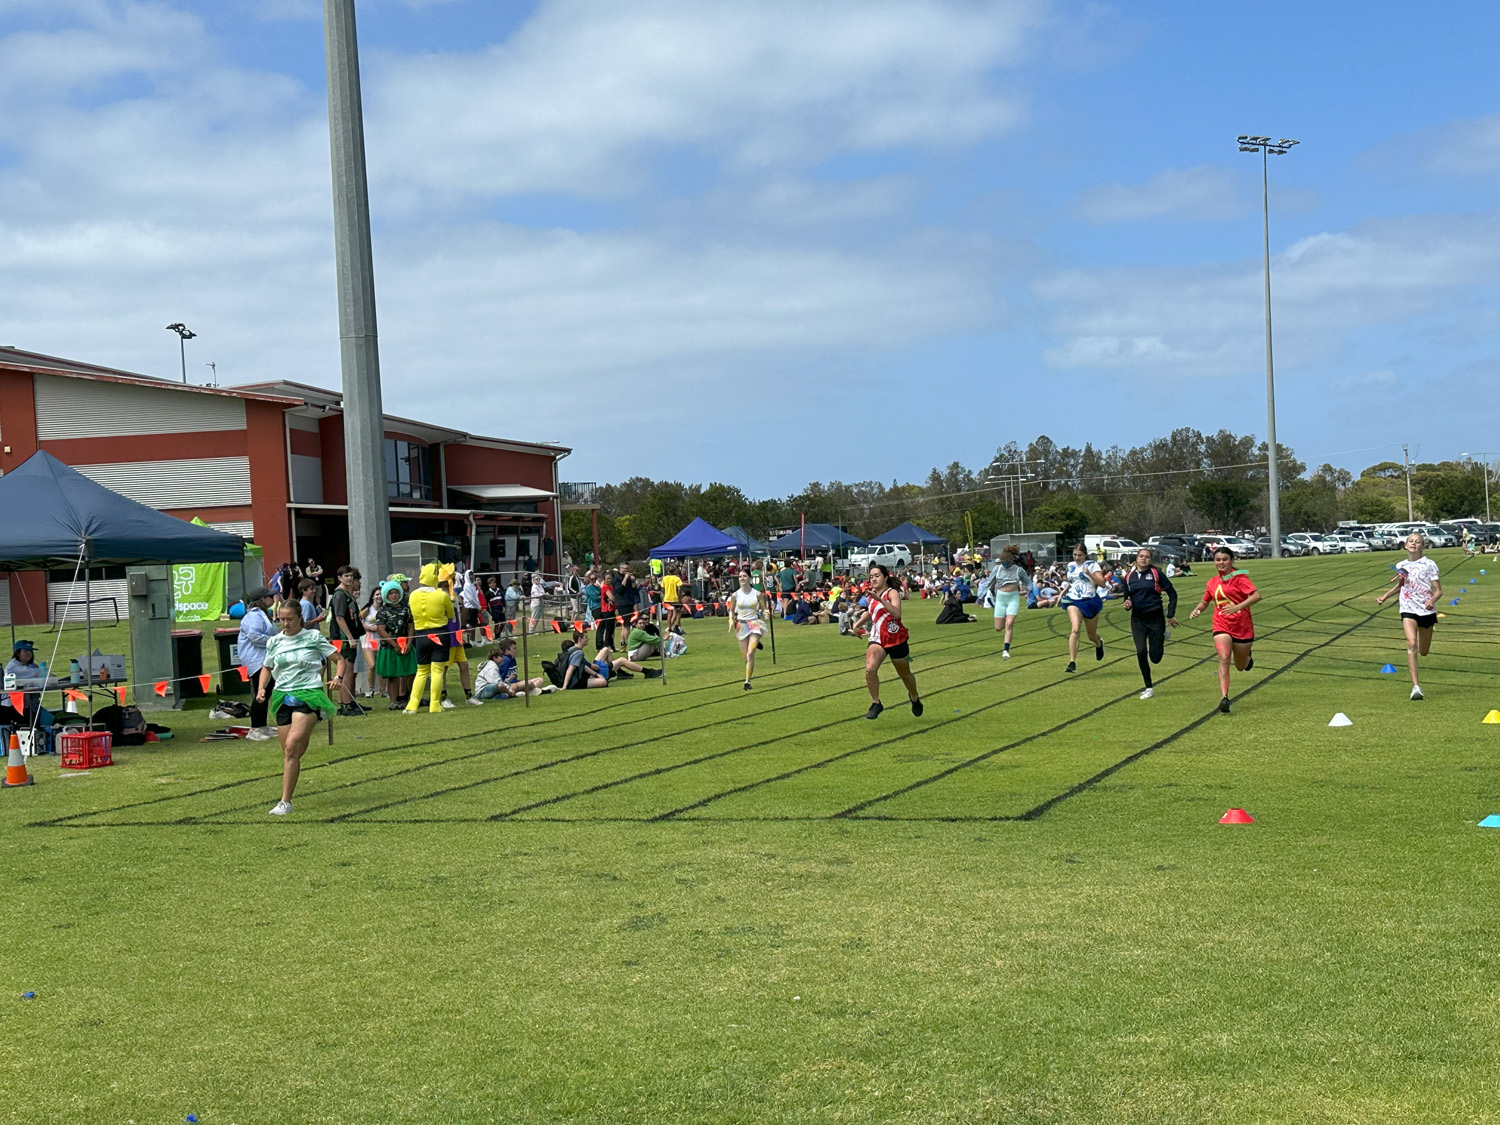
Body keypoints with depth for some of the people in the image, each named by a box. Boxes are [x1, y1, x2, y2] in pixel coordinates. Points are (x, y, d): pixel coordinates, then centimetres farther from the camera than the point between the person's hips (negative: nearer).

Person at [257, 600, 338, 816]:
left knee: (292, 746, -19)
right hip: (283, 698, 5)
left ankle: (285, 802, -18)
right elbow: (267, 668, 25)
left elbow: (338, 659, 6)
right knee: (288, 752, 5)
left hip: (309, 695, -5)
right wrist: (261, 688, 7)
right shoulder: (274, 642, 11)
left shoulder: (313, 637, 1)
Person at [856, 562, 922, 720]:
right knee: (870, 669, -24)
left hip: (896, 640, -4)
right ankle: (875, 704, -10)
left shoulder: (892, 593, -12)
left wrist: (879, 599, -40)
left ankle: (914, 698, 45)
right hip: (877, 639, 4)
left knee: (905, 674, 15)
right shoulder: (872, 595, 6)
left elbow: (897, 613, -33)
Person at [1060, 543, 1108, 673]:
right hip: (1074, 600, 2)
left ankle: (1099, 644, 54)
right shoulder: (1070, 566, 10)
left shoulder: (1093, 565, -4)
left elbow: (1102, 583, -16)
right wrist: (1064, 592, 18)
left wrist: (1089, 573, -26)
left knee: (1092, 636, 14)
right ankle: (1072, 662, -27)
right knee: (1075, 629, -24)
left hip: (1090, 601, -2)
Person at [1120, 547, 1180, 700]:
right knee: (1141, 652, -14)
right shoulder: (1129, 577, 6)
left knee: (1155, 658, -2)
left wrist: (1170, 615, -1)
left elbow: (1172, 594, 2)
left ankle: (1163, 636, 35)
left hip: (1155, 618, -2)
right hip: (1137, 619, 3)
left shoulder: (1156, 574, -4)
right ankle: (1148, 688, 2)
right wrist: (1127, 604, -5)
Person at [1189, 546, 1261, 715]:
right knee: (1224, 658, -22)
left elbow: (1256, 595, -20)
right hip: (1221, 626, 2)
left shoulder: (1239, 577, -8)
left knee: (1241, 666, 13)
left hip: (1242, 627, -2)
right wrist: (1196, 610, 1)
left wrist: (1237, 607, -33)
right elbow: (1205, 602, 23)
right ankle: (1224, 698, -27)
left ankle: (1247, 657, 52)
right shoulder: (1212, 582, 8)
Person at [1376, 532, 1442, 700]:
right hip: (1408, 610, 1)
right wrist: (1385, 596, 15)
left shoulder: (1429, 565, -6)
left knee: (1423, 652, 11)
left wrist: (1432, 600, -27)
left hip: (1427, 610, -1)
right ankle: (1415, 685, -24)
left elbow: (1438, 590, -7)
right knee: (1411, 644, -22)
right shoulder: (1401, 565, 4)